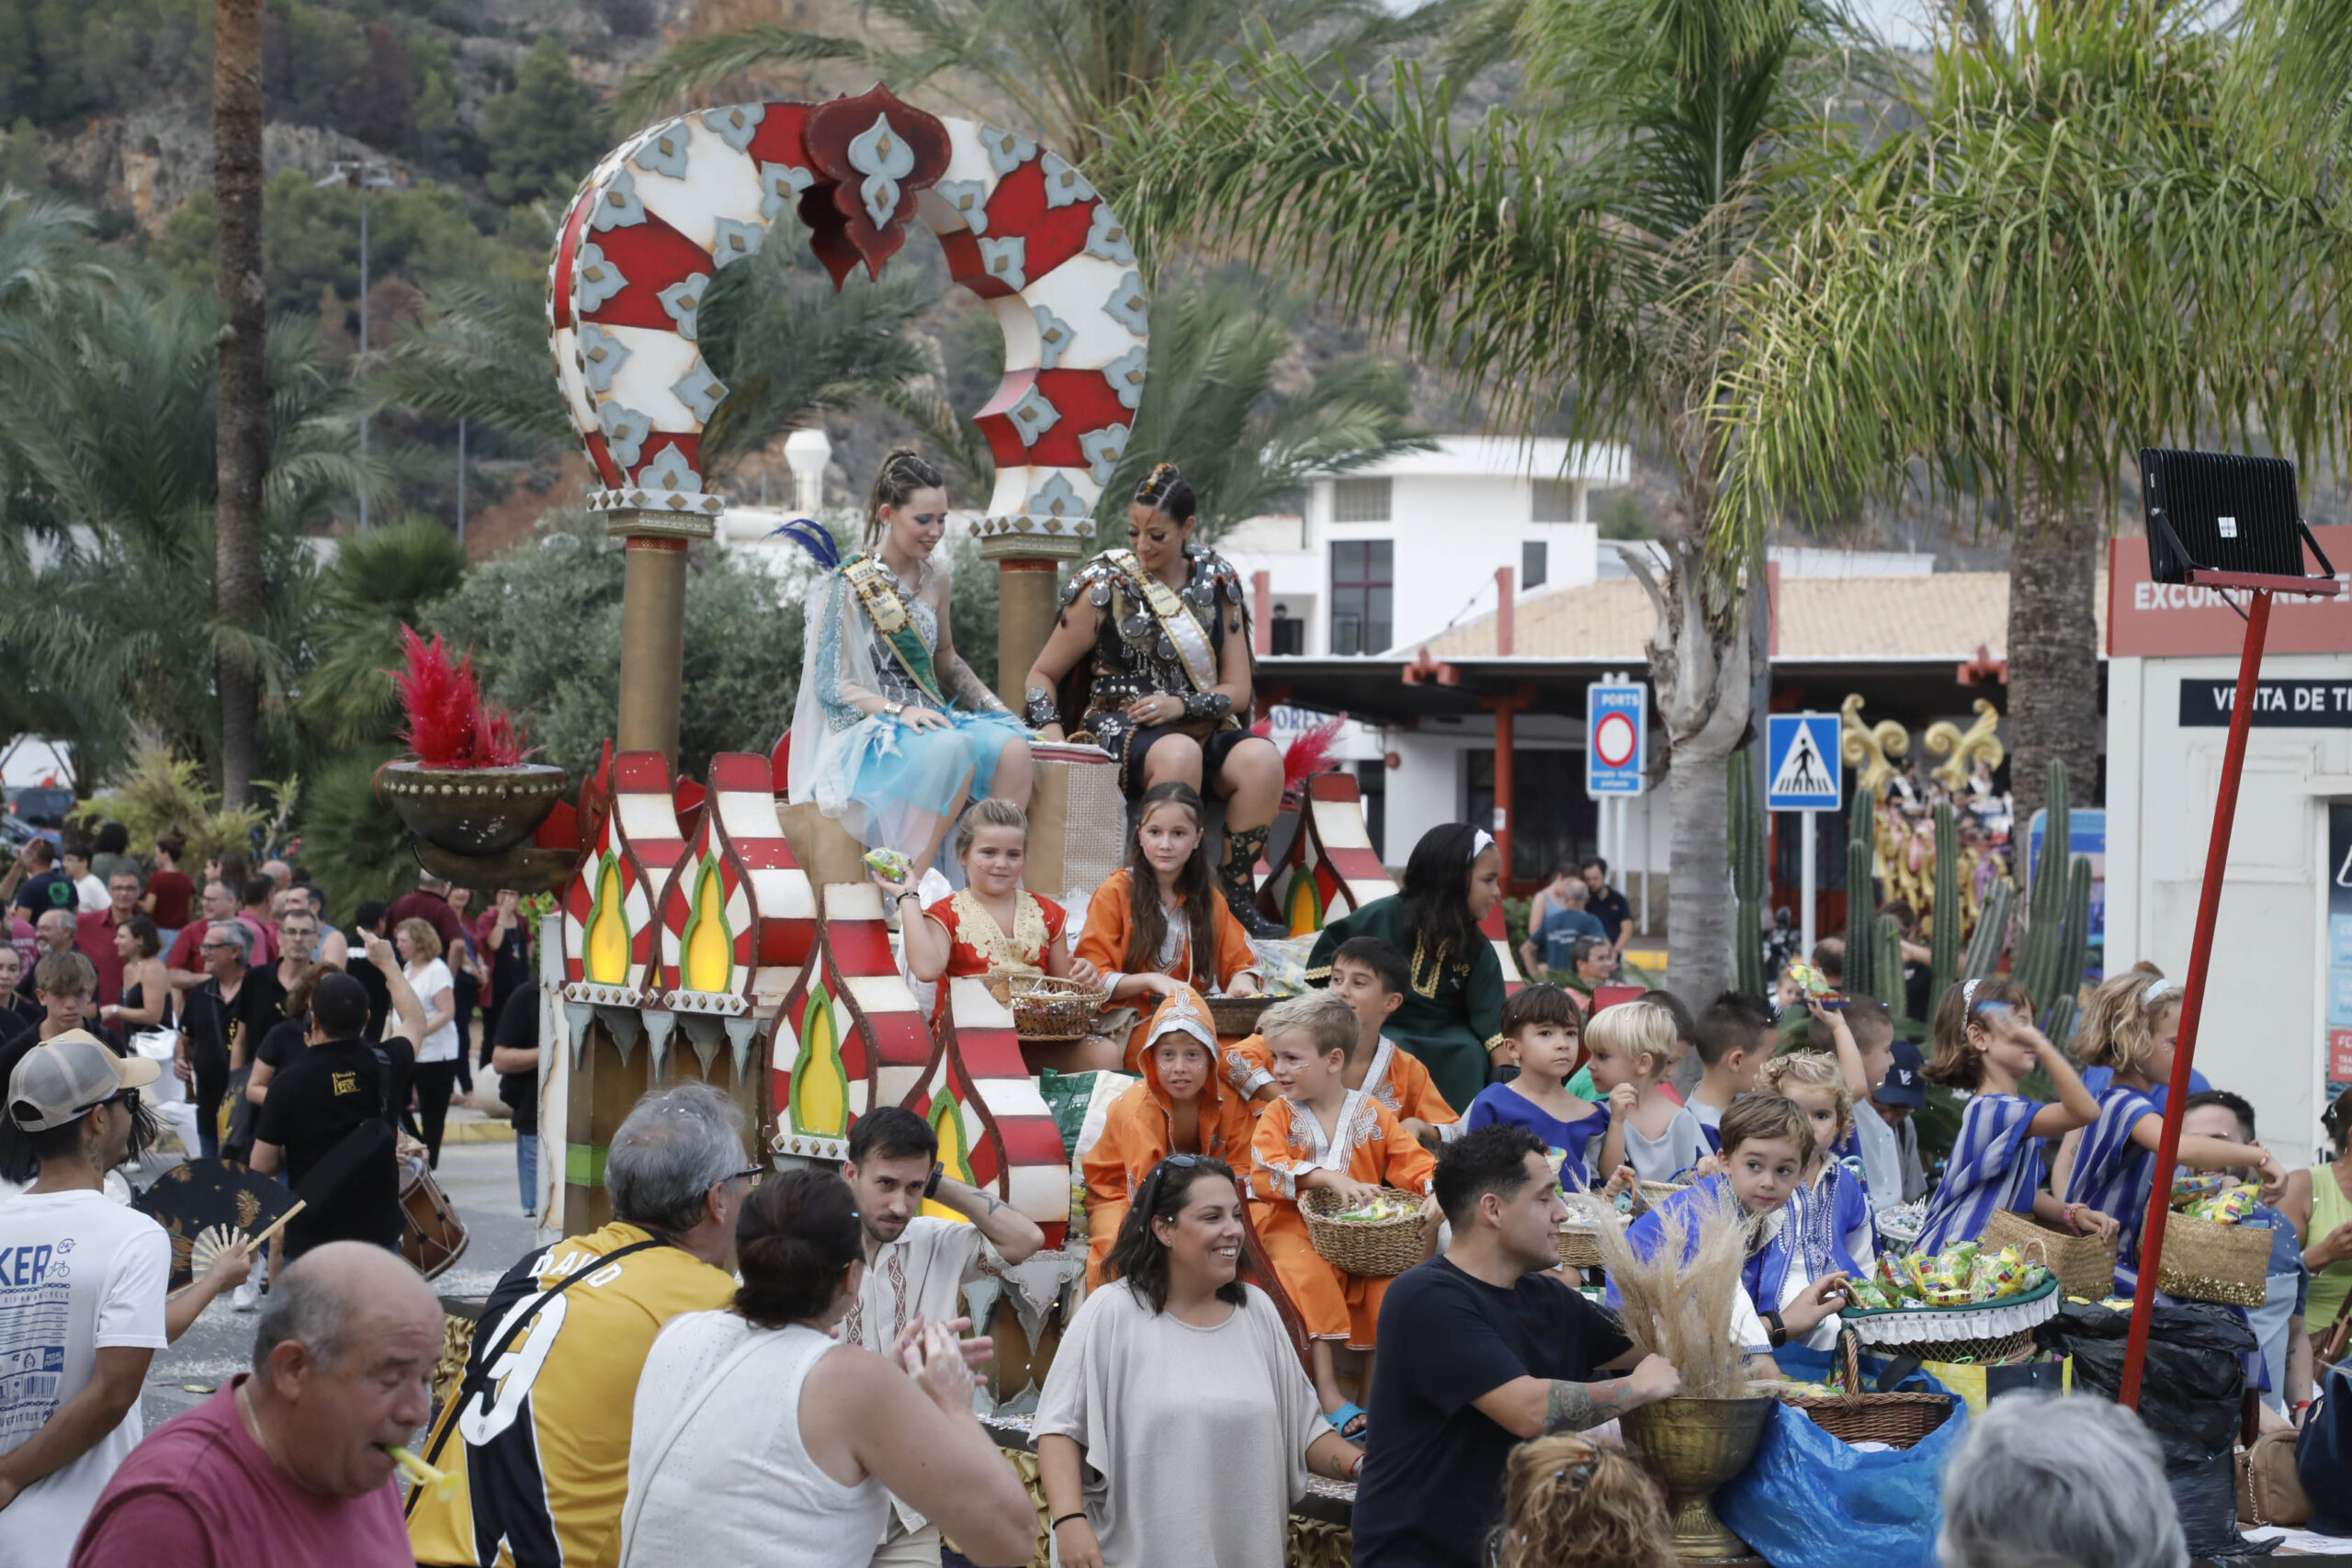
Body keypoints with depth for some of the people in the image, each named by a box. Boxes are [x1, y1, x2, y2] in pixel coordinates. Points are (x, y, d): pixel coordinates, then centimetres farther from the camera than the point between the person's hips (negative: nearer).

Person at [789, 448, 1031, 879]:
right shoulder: (847, 586, -7)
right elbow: (831, 685, -9)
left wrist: (993, 705, 8)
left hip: (928, 719, 6)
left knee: (1012, 747, -25)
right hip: (865, 731, -6)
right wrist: (897, 710, -22)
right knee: (953, 747, -37)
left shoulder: (935, 578, 13)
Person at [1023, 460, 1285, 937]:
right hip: (1119, 726, -3)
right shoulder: (1105, 585, 3)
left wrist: (1181, 706, -12)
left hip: (1203, 726, 3)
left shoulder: (1218, 582, 10)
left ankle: (1235, 898, -22)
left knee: (1262, 760, -31)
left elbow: (1237, 690, 8)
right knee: (1178, 753, -39)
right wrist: (1050, 729, -12)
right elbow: (1043, 674, 8)